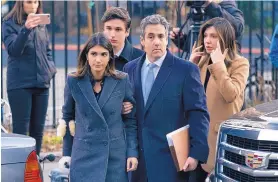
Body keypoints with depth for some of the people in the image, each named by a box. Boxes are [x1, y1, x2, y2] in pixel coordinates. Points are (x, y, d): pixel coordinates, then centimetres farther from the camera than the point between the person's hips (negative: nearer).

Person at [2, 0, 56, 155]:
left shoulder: (41, 25, 13)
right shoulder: (10, 24, -3)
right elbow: (13, 49, -18)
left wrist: (51, 69, 3)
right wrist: (26, 29, -33)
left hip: (42, 83, 6)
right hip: (20, 84, -5)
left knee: (38, 128, 8)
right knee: (21, 129, -7)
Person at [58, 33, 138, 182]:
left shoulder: (122, 81, -2)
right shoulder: (74, 81, -1)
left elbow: (131, 120, 5)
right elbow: (67, 118, 10)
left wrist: (133, 152, -1)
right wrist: (66, 153, 10)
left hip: (115, 156, 1)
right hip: (84, 155, 0)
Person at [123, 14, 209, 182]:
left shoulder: (186, 70, -3)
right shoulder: (130, 69, 11)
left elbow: (198, 115, -7)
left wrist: (196, 154, -14)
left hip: (170, 160, -4)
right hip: (137, 157, 4)